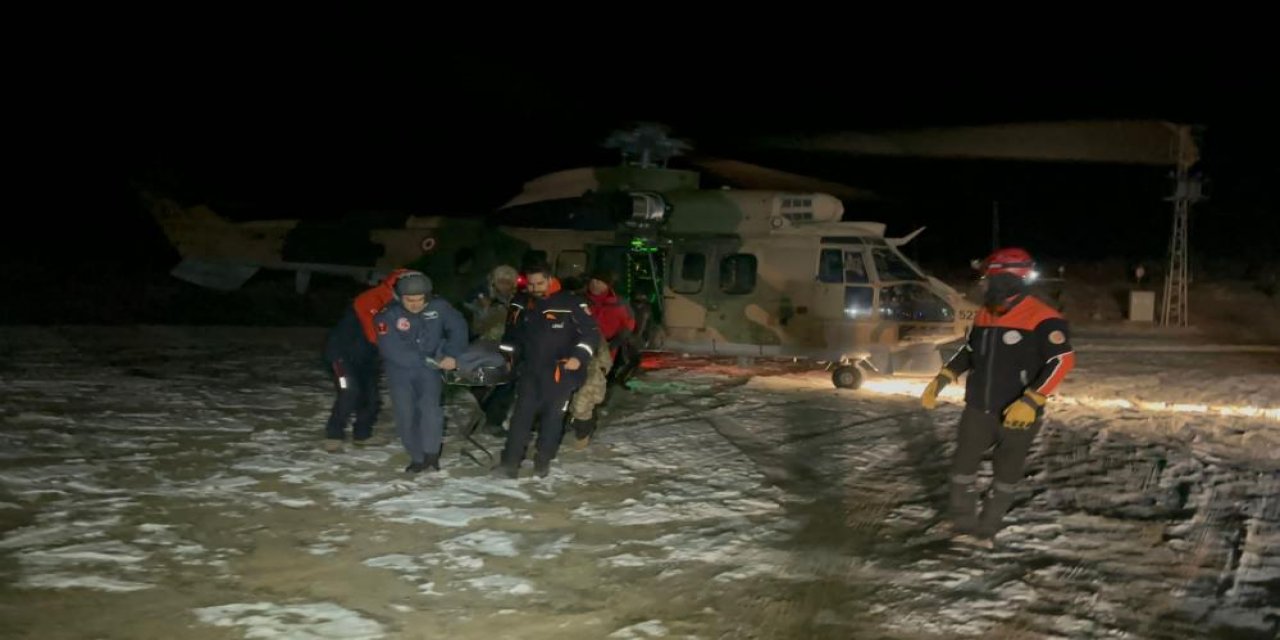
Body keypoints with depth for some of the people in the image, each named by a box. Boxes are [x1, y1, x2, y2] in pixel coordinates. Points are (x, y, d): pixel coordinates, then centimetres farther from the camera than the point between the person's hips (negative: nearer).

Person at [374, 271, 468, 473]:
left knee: (430, 406, -21)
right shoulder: (388, 315, -19)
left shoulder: (439, 307, -11)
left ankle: (431, 453, -5)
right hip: (400, 370, 0)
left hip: (430, 367, 0)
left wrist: (452, 355, -19)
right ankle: (418, 458, 16)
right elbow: (392, 350, -26)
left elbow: (458, 328, -2)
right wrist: (427, 361, -27)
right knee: (405, 415, -2)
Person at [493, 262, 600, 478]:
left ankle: (543, 461, 21)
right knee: (521, 415, -2)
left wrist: (579, 356, -19)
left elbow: (592, 332, -8)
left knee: (553, 417, 6)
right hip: (529, 371, 3)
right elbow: (512, 334, 21)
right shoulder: (521, 305, 5)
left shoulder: (571, 303, -10)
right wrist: (507, 357, 15)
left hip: (560, 372, -3)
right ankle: (510, 463, -1)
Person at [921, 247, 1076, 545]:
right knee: (962, 466, 8)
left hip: (1017, 415, -6)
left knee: (1007, 475, 10)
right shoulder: (984, 315, 6)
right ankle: (963, 525, 23)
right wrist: (941, 380, 7)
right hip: (978, 410, 6)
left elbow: (1062, 360, -23)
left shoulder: (1042, 319, -17)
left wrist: (1031, 401, -31)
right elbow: (969, 351, 19)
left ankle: (987, 529, 25)